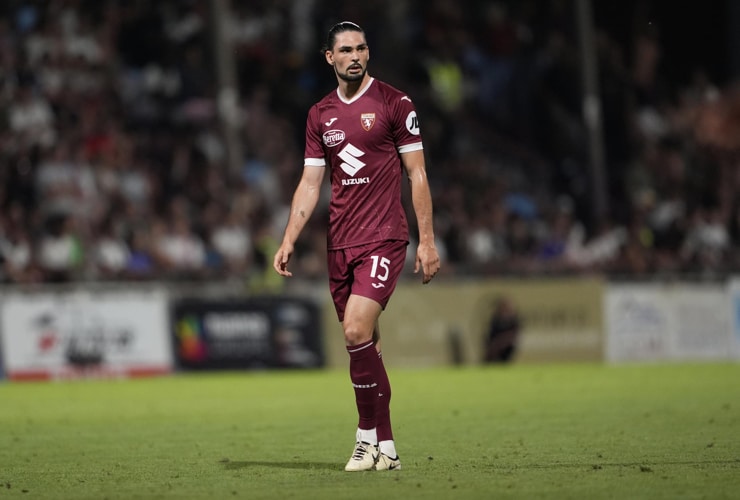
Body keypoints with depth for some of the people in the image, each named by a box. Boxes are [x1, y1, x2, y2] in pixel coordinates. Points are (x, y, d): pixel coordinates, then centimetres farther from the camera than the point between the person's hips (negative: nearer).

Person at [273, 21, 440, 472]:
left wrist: (428, 241, -6)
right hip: (340, 243, 5)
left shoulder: (394, 103, -1)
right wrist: (289, 241, 3)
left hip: (384, 238, -5)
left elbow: (417, 174, -1)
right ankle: (385, 447, 10)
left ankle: (369, 435, -8)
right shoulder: (320, 116, 12)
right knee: (365, 344, 5)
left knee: (356, 332, -20)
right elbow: (310, 184, 13)